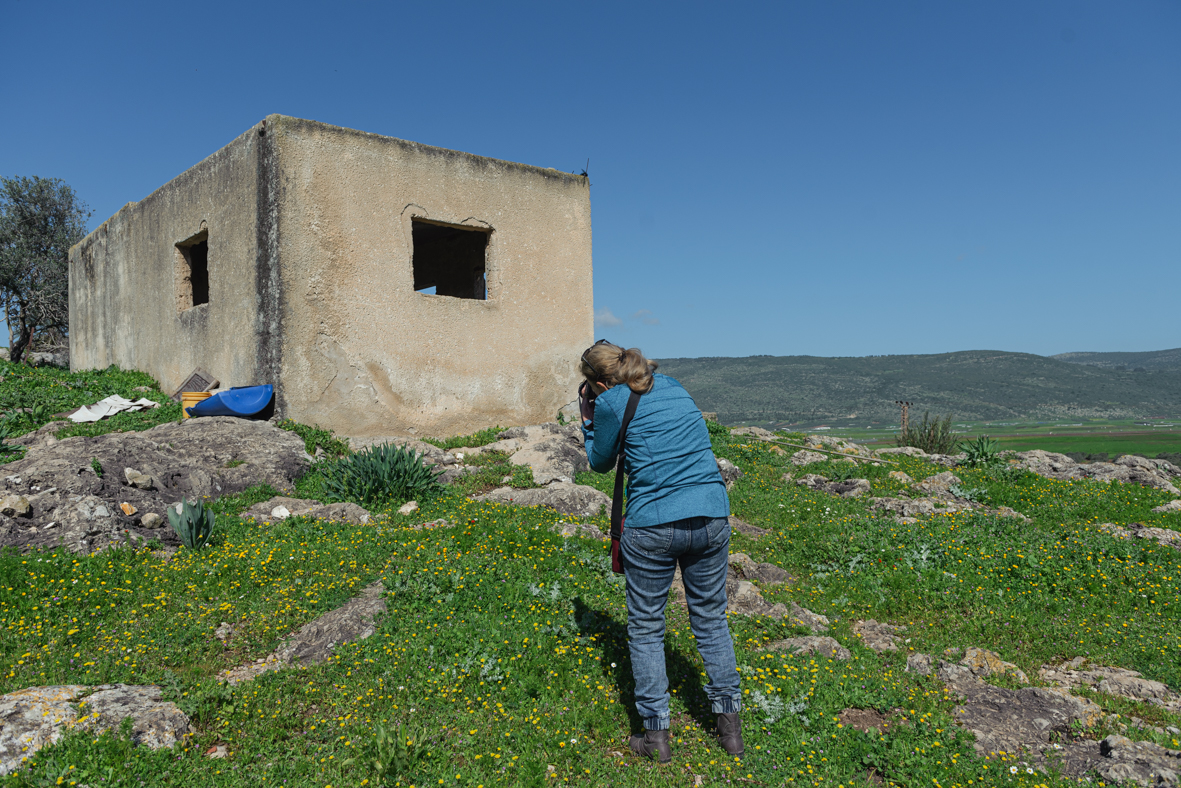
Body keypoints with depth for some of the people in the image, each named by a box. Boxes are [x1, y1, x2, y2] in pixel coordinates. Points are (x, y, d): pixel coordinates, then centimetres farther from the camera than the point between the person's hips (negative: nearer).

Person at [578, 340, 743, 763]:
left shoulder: (610, 402, -3)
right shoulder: (673, 386, 14)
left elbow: (601, 462, 10)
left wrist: (589, 421, 23)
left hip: (652, 526, -5)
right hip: (711, 517, 5)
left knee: (646, 628, 11)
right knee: (711, 620, 18)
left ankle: (656, 735, 17)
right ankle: (730, 725, 25)